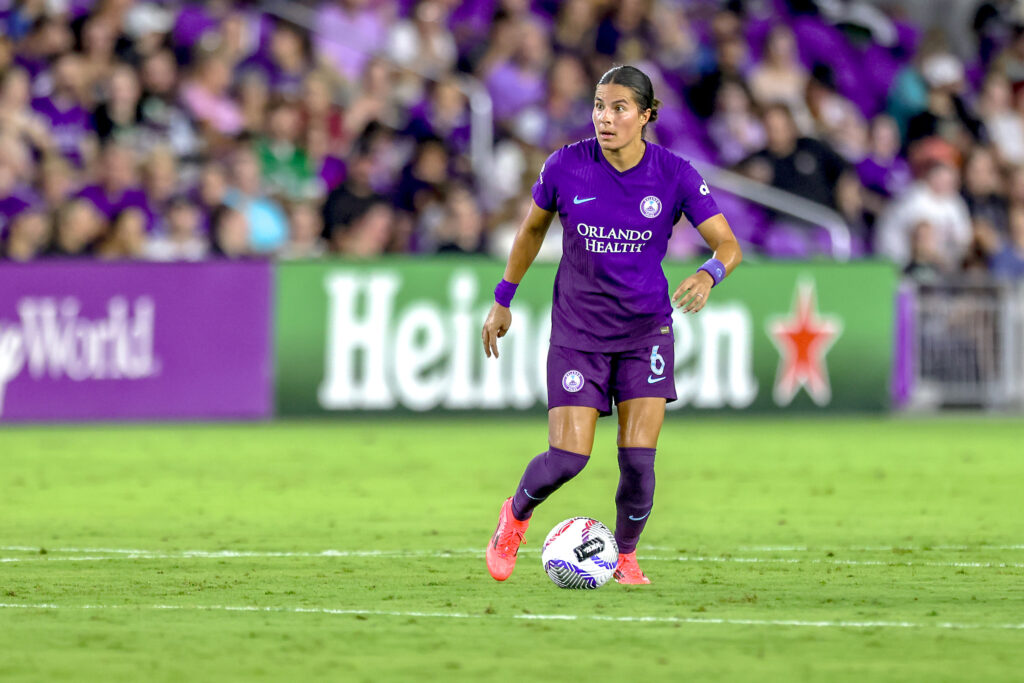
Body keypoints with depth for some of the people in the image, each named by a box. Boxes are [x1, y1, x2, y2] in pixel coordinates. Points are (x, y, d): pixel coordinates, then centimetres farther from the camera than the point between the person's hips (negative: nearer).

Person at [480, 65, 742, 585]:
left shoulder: (675, 175, -12)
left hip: (646, 328, 0)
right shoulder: (566, 167, -11)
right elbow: (533, 227, 8)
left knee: (637, 459, -9)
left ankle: (624, 556, 19)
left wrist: (709, 274, -33)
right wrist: (503, 299, 13)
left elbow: (728, 245, -10)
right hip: (577, 328, 0)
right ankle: (516, 515, 24)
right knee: (568, 458, -9)